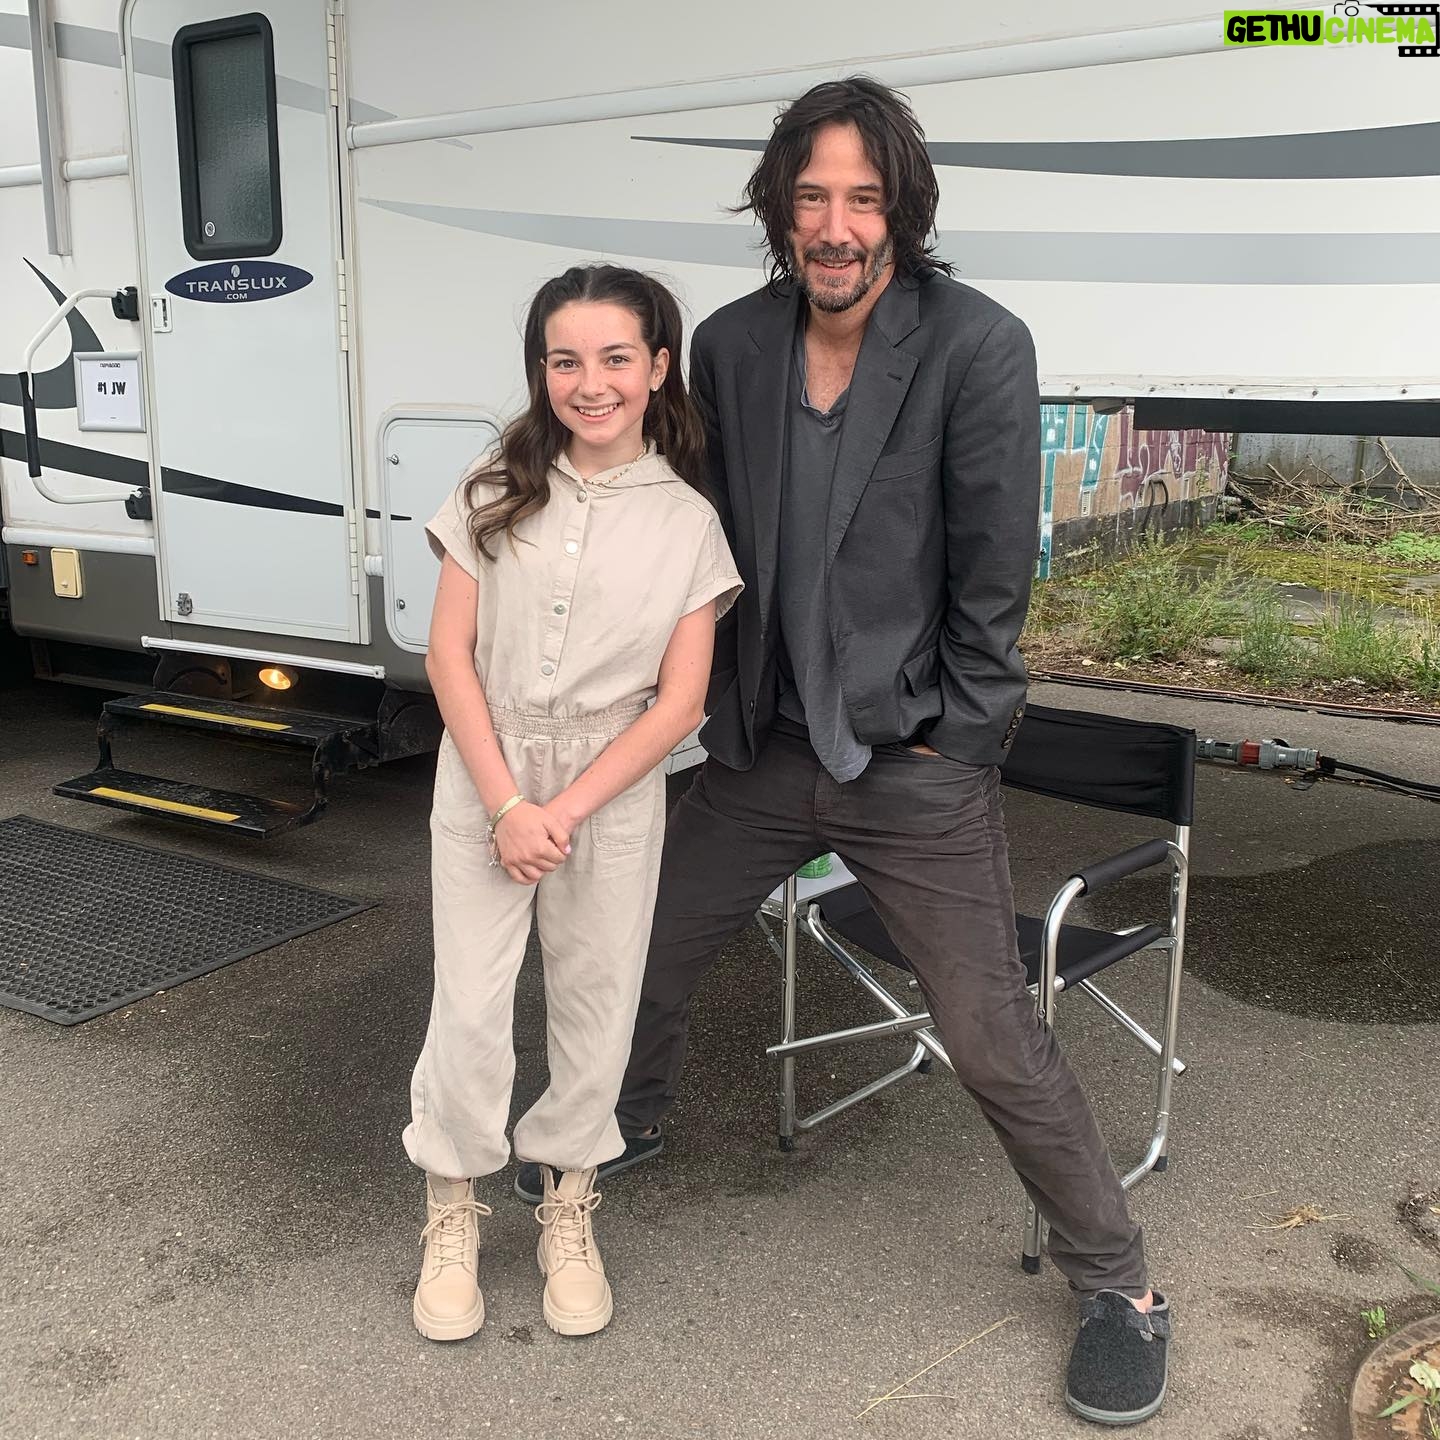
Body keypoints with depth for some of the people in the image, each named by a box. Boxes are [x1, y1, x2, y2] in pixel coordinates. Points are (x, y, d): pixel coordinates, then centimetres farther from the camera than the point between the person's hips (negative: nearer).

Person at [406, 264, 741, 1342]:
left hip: (612, 794, 0)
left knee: (597, 1004, 9)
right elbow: (451, 654, -3)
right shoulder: (498, 493, -2)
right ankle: (453, 1217, 25)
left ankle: (570, 1212, 32)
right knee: (470, 1004, 2)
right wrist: (506, 806, -12)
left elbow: (678, 703, -6)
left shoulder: (688, 523, -4)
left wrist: (564, 811, -13)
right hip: (484, 780, 0)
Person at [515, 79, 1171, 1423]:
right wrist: (727, 705, 9)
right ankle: (627, 1125, 51)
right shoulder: (729, 346, 0)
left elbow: (993, 572, -11)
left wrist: (949, 740, -8)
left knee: (992, 1038, -1)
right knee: (649, 951, 19)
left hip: (915, 766, -5)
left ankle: (1118, 1289, 22)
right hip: (763, 752, 5)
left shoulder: (978, 346, -14)